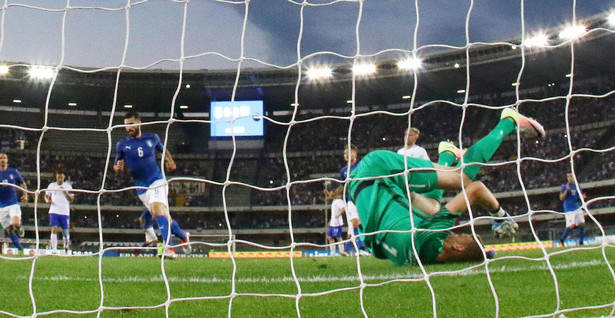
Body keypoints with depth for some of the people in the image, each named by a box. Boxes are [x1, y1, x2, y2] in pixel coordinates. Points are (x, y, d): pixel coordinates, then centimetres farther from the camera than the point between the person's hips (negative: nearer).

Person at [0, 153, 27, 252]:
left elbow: (23, 183, 15)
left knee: (16, 224, -24)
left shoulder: (14, 172, 3)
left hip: (13, 204, -1)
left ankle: (19, 228, 12)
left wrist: (25, 195, 1)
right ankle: (21, 248, 17)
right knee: (9, 230, 2)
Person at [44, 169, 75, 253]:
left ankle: (66, 246, 26)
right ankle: (54, 249, -15)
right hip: (54, 211, 0)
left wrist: (65, 192, -12)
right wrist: (47, 200, -6)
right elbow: (46, 195, 17)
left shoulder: (68, 186, 6)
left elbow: (71, 200, 3)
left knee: (65, 231, 3)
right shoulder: (51, 185, 8)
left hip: (65, 212, 0)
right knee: (54, 230, -13)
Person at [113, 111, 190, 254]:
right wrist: (118, 167, -16)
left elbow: (163, 150, 21)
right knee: (164, 216, 9)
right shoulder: (122, 145, 2)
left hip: (157, 180, -2)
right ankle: (183, 236, 36)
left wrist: (170, 161, 1)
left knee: (157, 210, -27)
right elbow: (117, 166, 8)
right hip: (141, 187, 3)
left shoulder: (152, 138, 2)